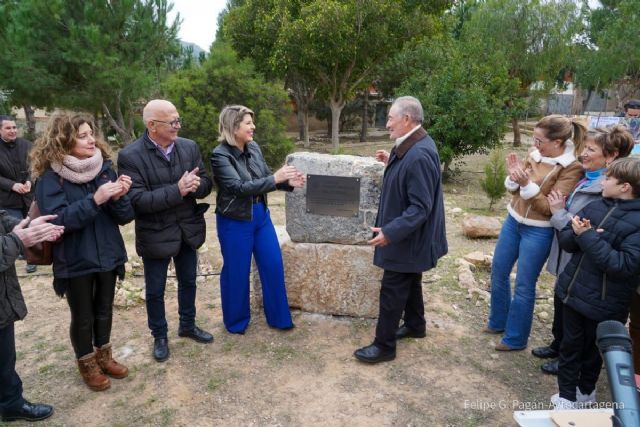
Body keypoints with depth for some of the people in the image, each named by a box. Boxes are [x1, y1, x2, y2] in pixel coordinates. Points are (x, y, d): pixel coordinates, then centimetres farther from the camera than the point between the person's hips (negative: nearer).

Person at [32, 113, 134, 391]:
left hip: (107, 254, 4)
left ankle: (104, 356, 41)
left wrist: (119, 197, -25)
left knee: (104, 309, 19)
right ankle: (87, 365, 35)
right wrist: (94, 199, -32)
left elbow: (125, 217, -4)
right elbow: (57, 220, -22)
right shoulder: (51, 177, -13)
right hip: (75, 261, -4)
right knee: (82, 316, 12)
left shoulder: (105, 168, -3)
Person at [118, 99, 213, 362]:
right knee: (155, 291, 13)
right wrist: (177, 190, -30)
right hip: (155, 235, -4)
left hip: (188, 230, 5)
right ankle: (159, 336, 35)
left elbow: (205, 184, 0)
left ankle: (187, 326, 43)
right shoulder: (130, 156, -17)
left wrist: (195, 185, -24)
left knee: (188, 282, 21)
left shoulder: (189, 147, -2)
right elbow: (137, 200, -23)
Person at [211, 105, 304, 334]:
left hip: (261, 214, 6)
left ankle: (278, 317, 27)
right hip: (235, 221, -6)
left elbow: (266, 178, 8)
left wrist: (287, 182, -11)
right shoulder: (220, 155, -18)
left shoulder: (253, 148, 1)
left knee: (273, 265, 10)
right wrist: (275, 178, -27)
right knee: (236, 272, 8)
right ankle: (236, 321, 30)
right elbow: (240, 187, -26)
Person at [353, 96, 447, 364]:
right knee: (409, 281, 24)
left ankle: (384, 346, 15)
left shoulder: (419, 155, -28)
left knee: (392, 290, 1)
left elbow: (420, 207, -29)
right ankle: (415, 325, 43)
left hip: (407, 238, -10)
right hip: (407, 235, 10)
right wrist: (391, 163, 8)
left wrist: (391, 232, -30)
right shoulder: (411, 145, 4)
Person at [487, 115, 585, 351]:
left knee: (524, 286, 5)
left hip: (538, 232, -6)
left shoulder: (572, 168, -17)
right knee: (498, 273, 17)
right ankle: (498, 321, 39)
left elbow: (550, 208, -20)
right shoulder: (534, 154, -1)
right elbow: (515, 191, 6)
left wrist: (527, 184, -30)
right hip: (513, 221, 6)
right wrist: (514, 176, -14)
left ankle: (516, 338, 25)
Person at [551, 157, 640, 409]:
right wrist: (577, 234, -18)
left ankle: (585, 391, 41)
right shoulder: (595, 206, 0)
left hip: (604, 303, -5)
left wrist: (589, 237, -26)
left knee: (592, 349, 17)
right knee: (570, 345, 16)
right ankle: (566, 396, 33)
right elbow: (565, 240, 3)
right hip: (574, 291, 5)